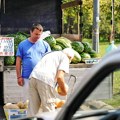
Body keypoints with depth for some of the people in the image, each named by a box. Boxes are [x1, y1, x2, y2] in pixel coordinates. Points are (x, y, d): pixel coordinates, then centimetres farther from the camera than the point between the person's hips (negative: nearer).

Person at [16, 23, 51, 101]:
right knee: (27, 99, 6)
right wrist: (19, 76, -1)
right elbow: (18, 61, 4)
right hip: (27, 78, -1)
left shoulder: (45, 44, 5)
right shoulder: (22, 45, 3)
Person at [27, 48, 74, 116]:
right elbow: (59, 76, -4)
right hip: (45, 80, -7)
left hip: (33, 77, 7)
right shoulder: (65, 58, 10)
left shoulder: (52, 54, 33)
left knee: (33, 108, 10)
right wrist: (64, 90, 10)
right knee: (49, 110, 2)